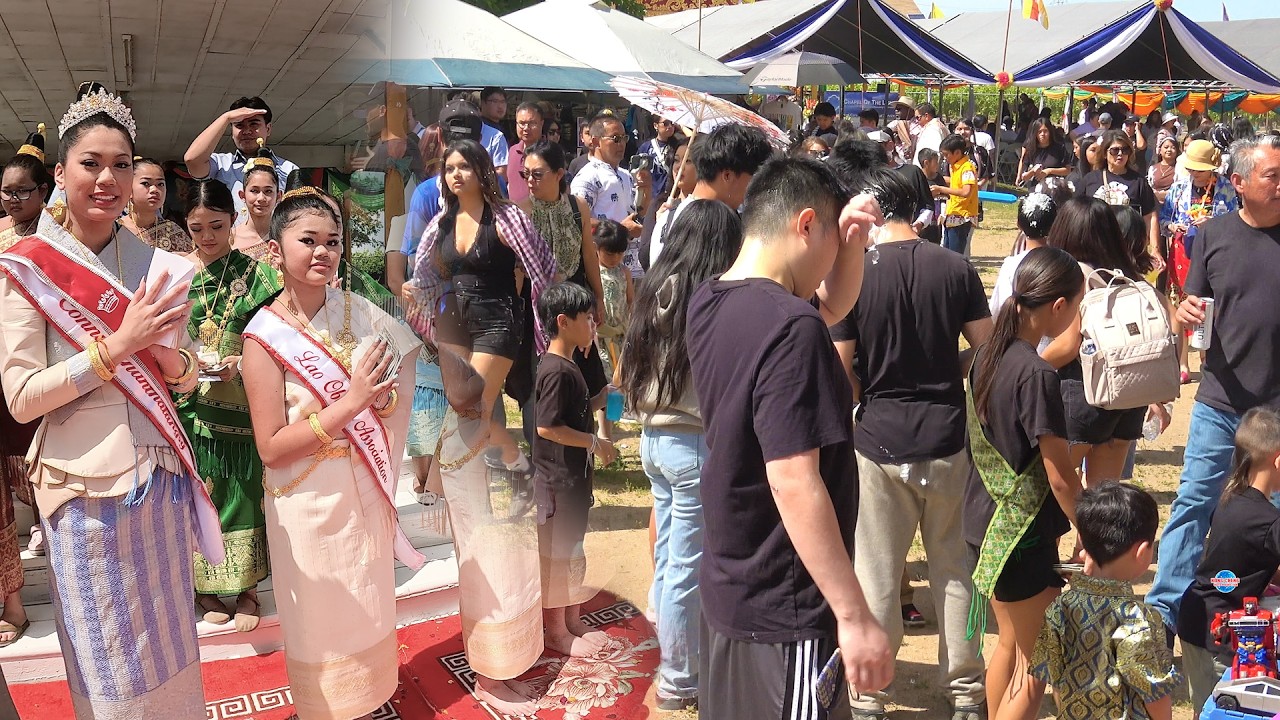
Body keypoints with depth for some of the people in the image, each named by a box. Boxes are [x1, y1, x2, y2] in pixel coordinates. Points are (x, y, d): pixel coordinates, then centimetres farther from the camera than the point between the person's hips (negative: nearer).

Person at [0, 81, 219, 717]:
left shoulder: (149, 261, 4)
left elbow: (185, 379, 8)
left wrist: (166, 349, -14)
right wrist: (118, 344, -21)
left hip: (160, 479, 4)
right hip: (85, 485, -4)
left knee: (170, 637, 16)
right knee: (110, 660, 10)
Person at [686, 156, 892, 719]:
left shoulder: (708, 304, 3)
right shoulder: (790, 328, -25)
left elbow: (833, 304, 17)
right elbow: (794, 484, -29)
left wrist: (853, 242, -2)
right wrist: (855, 617, -24)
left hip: (725, 586, 9)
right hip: (785, 608, -9)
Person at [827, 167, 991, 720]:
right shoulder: (956, 269, -4)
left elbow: (841, 373, -8)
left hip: (879, 441, -2)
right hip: (947, 439, 2)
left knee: (876, 573, 10)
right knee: (955, 568, 16)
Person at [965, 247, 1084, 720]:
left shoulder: (990, 355, 2)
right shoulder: (1038, 375, -22)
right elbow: (1060, 477, -19)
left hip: (988, 520, 8)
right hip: (1023, 534, -8)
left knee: (1011, 644, 22)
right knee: (1037, 663, 6)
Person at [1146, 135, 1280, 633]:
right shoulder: (1214, 235, 0)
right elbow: (1191, 308, 5)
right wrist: (1184, 312, -16)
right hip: (1220, 401, 0)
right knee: (1194, 504, 4)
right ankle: (1164, 610, 11)